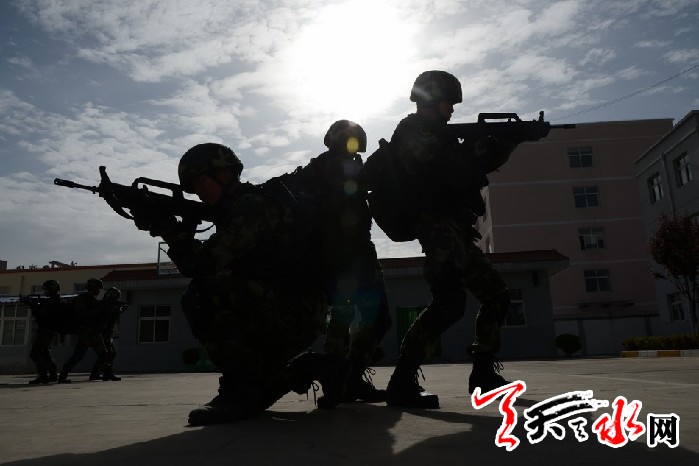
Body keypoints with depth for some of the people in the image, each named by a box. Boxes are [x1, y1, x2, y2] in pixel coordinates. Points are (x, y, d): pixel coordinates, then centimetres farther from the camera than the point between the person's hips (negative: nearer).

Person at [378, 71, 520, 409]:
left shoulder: (435, 135, 27)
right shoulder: (414, 131, -1)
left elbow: (471, 169, 27)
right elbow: (451, 173, -14)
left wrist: (503, 144, 17)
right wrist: (479, 145, -3)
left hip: (455, 234, 10)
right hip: (440, 230, -10)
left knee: (496, 295, 14)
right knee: (449, 301, -25)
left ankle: (484, 372, 20)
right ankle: (402, 382, -24)